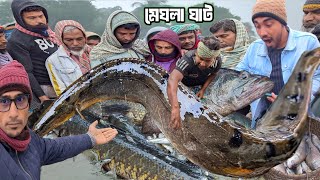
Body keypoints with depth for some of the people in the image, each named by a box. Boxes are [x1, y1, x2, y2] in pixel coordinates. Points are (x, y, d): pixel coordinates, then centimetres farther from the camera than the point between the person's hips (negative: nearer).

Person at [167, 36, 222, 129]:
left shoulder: (217, 61, -32)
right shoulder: (188, 60, -49)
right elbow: (172, 80, -67)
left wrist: (203, 89, -18)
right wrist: (175, 108, -80)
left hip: (200, 84, 3)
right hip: (183, 83, -3)